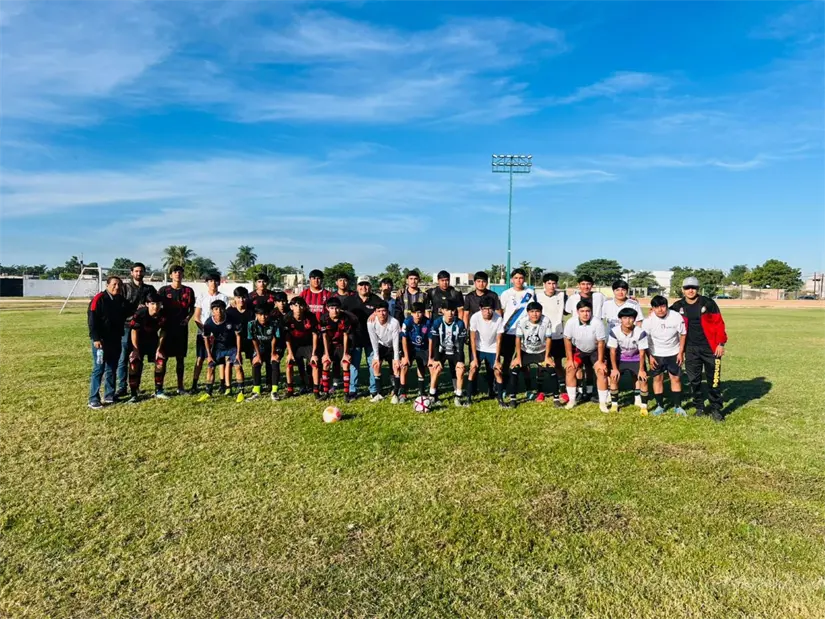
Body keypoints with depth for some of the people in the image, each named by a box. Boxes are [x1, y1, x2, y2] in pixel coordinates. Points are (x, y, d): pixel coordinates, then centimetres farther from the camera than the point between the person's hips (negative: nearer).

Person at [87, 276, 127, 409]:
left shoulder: (121, 300, 10)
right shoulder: (99, 299, -9)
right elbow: (92, 319, -13)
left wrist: (121, 335, 16)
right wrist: (95, 338, -18)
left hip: (116, 340, 6)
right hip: (101, 340, -6)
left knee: (112, 369, 11)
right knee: (98, 369, -6)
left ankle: (109, 396, 19)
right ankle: (93, 399, -2)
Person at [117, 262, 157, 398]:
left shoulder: (150, 289, 12)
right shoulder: (124, 287, 6)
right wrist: (136, 309, -14)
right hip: (126, 326, -2)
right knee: (123, 358, -3)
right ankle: (122, 388, 1)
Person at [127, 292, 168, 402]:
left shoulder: (163, 315, -19)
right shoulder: (140, 313, -29)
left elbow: (163, 332, -5)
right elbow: (134, 331, -19)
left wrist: (159, 348, -6)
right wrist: (135, 349, -17)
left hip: (153, 340, 4)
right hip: (138, 341, -4)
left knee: (161, 360, -1)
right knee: (135, 363, -11)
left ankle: (158, 391, 14)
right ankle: (133, 394, -1)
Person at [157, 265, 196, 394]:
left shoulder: (188, 291, 6)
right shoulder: (164, 290, 0)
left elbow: (192, 309, 13)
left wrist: (188, 318, -5)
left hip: (182, 328, 2)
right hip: (167, 327, -2)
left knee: (180, 358, 8)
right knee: (163, 357, 0)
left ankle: (180, 387, 16)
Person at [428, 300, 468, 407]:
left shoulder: (460, 324, -17)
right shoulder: (437, 323, -17)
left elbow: (461, 343, -13)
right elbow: (435, 342, -13)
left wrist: (460, 360, -18)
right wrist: (436, 359, -19)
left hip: (455, 351, 0)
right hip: (441, 351, 0)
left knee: (460, 370, -17)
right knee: (437, 369, -20)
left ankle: (458, 397, -1)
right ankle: (432, 396, -5)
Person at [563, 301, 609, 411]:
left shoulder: (597, 323, -29)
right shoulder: (571, 322, -25)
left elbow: (601, 343, -18)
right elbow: (567, 340, -11)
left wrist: (600, 361, -14)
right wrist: (570, 359, -9)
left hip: (595, 351, -2)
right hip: (578, 350, 2)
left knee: (601, 371, -13)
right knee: (570, 369, -9)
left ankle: (602, 403, 1)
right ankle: (571, 400, 5)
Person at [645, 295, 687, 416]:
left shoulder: (676, 317, -18)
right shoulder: (649, 320, -18)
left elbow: (683, 334, -4)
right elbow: (645, 339, -8)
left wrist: (681, 352, -5)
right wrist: (650, 356, -7)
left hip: (673, 353, 0)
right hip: (656, 354, 0)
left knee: (676, 378, 3)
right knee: (657, 378, 3)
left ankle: (677, 406, 15)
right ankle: (660, 406, 14)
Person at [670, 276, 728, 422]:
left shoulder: (708, 303, -7)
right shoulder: (678, 306, 2)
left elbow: (719, 323, -6)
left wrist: (721, 343, -9)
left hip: (710, 347, -3)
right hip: (691, 349, 3)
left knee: (713, 380, 2)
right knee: (694, 380, 8)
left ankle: (716, 409, 13)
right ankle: (699, 407, 21)